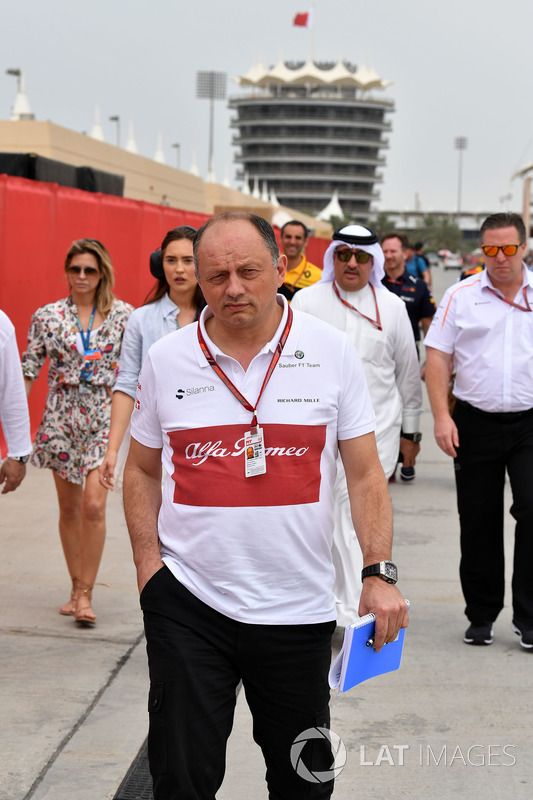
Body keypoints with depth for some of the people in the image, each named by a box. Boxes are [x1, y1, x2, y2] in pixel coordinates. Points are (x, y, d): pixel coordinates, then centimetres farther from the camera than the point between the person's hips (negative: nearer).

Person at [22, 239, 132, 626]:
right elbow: (29, 370, 3)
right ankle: (77, 588, 22)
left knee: (93, 504, -12)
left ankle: (86, 594, -4)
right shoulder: (47, 316, 2)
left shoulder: (123, 314, 1)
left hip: (105, 416, -2)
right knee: (69, 507, 9)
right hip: (61, 417, 2)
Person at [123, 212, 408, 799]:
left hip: (300, 611, 0)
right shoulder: (165, 359, 1)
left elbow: (364, 473, 1)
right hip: (188, 602, 0)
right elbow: (141, 470, 10)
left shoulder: (331, 352, -2)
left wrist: (378, 573, -9)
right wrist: (148, 563, -2)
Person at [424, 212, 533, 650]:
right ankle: (481, 615, 22)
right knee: (479, 522, 7)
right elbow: (437, 357, 1)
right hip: (476, 422, 0)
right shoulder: (461, 296, 3)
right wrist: (442, 416, -8)